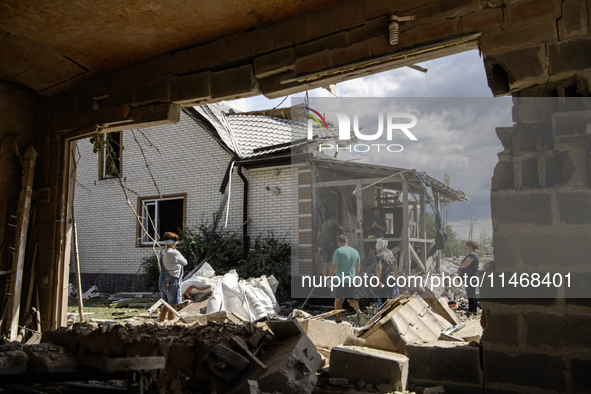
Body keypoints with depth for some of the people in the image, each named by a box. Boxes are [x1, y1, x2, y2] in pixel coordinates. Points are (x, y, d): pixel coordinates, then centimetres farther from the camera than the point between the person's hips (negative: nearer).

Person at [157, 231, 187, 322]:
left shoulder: (162, 252, 6)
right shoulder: (173, 253, -18)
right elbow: (184, 262, -3)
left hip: (162, 282, 8)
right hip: (172, 283, -8)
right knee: (172, 307, 1)